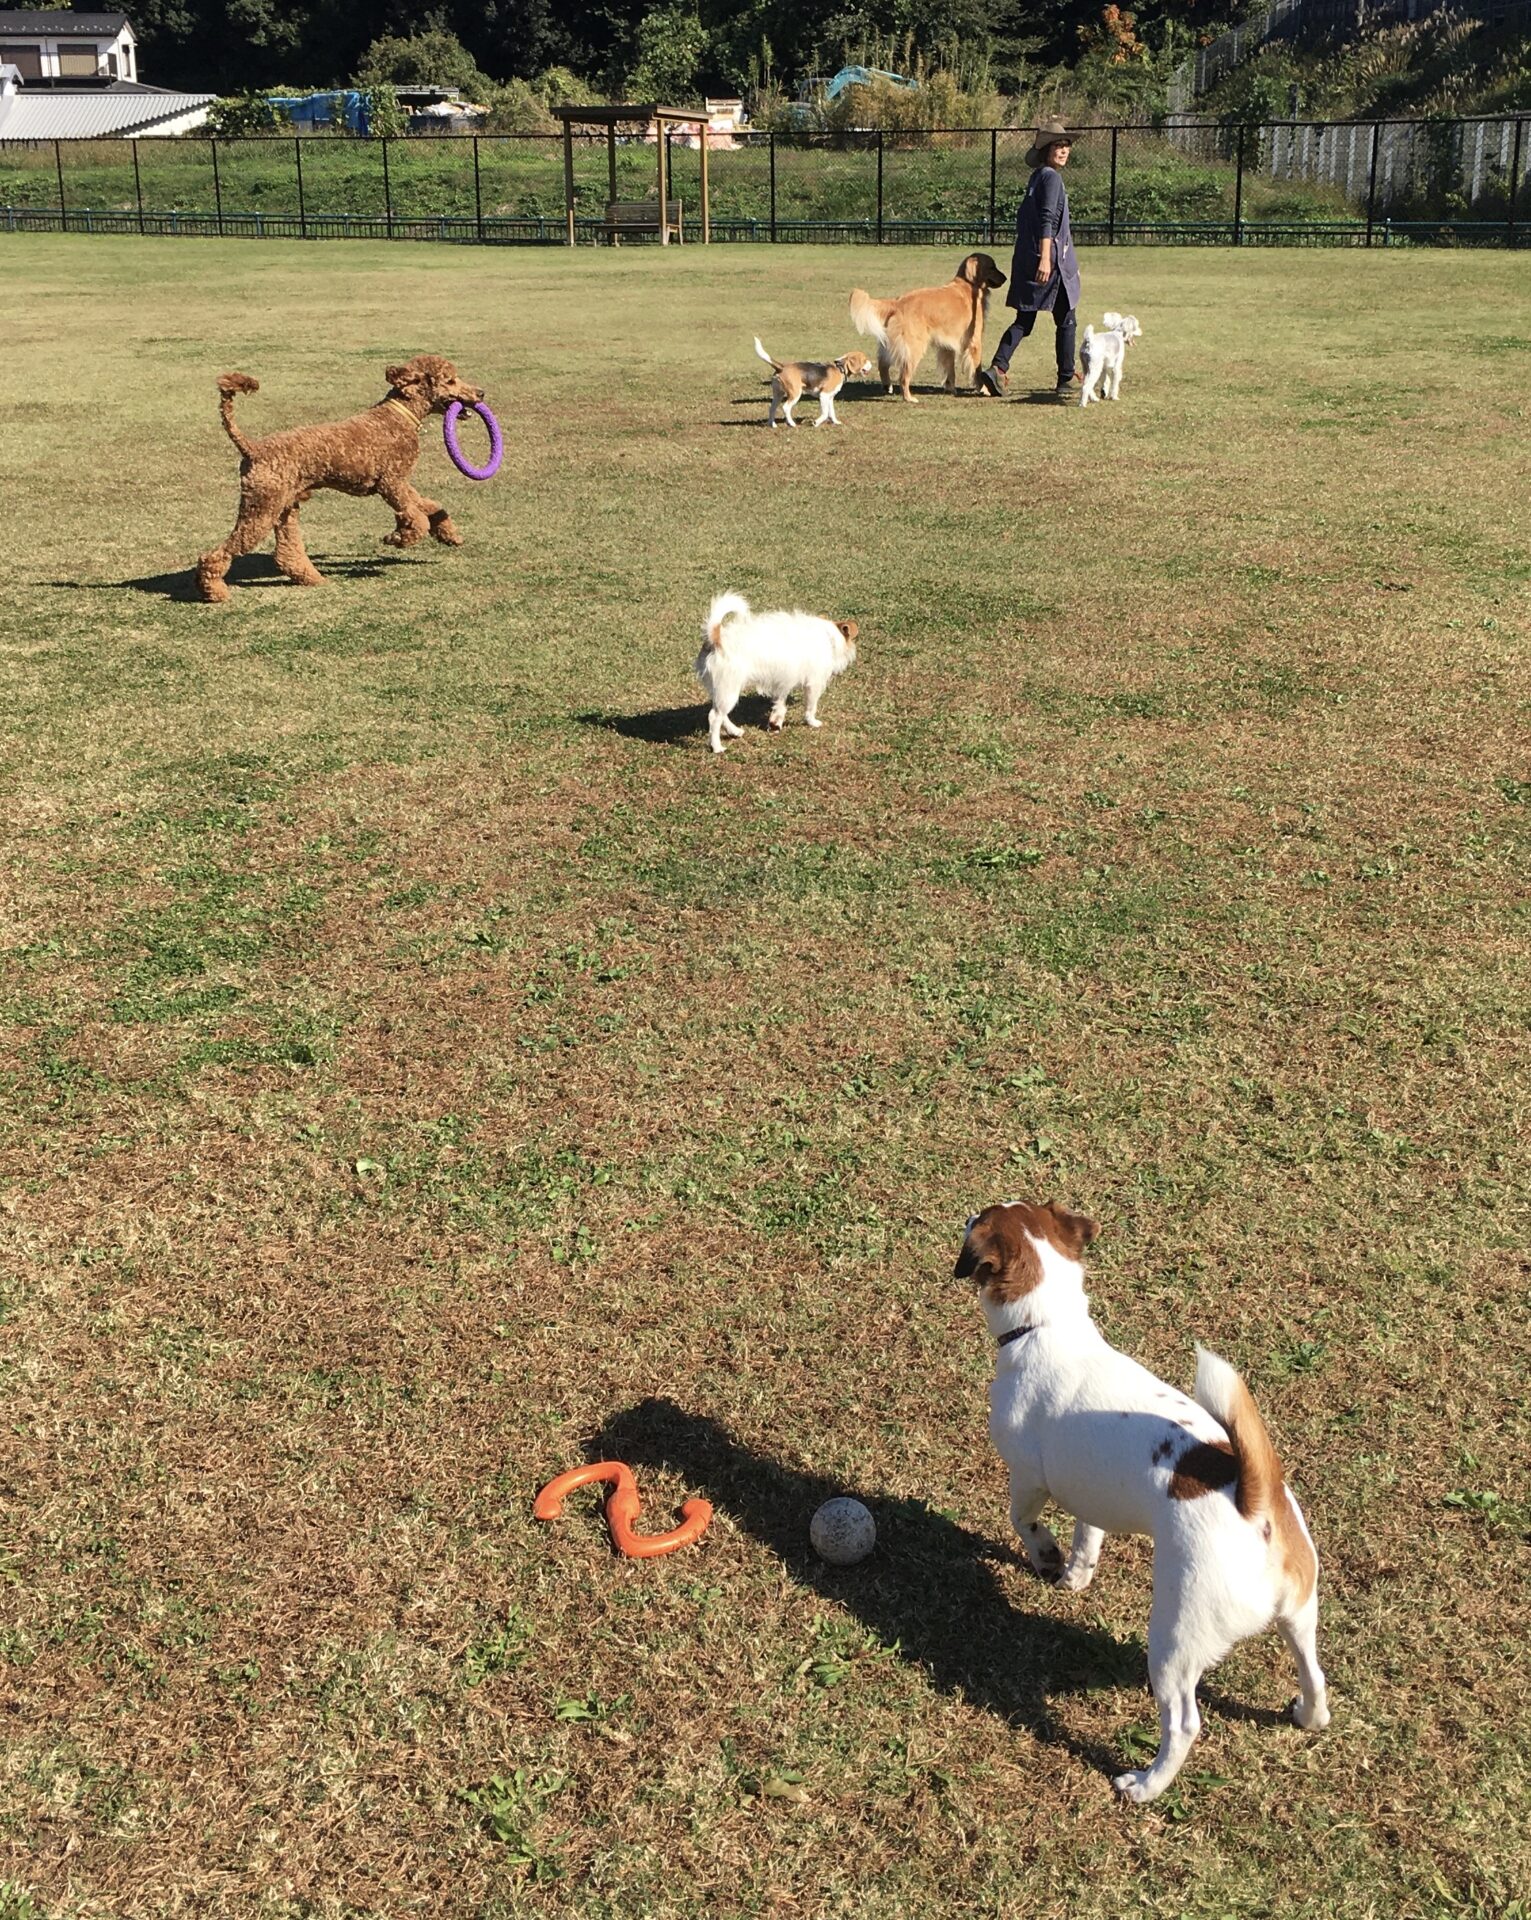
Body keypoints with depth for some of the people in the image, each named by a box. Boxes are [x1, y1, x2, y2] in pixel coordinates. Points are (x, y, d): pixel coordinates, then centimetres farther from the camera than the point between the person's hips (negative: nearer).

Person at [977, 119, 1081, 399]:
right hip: (1051, 260, -8)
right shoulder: (1051, 177, -11)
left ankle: (997, 368, -9)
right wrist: (1045, 258, -27)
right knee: (1066, 321, 5)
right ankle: (1067, 379, 11)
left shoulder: (1036, 177, 16)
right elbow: (1047, 220, -20)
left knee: (1024, 321, 8)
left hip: (1026, 259, 8)